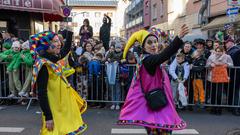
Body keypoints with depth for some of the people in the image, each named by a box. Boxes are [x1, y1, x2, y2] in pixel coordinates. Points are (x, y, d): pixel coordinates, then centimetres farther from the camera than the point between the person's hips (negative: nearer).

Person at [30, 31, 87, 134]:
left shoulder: (51, 60, 2)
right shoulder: (42, 65, -23)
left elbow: (65, 50, 21)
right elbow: (41, 94, -24)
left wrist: (70, 33, 17)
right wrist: (48, 117, -22)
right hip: (55, 112, -8)